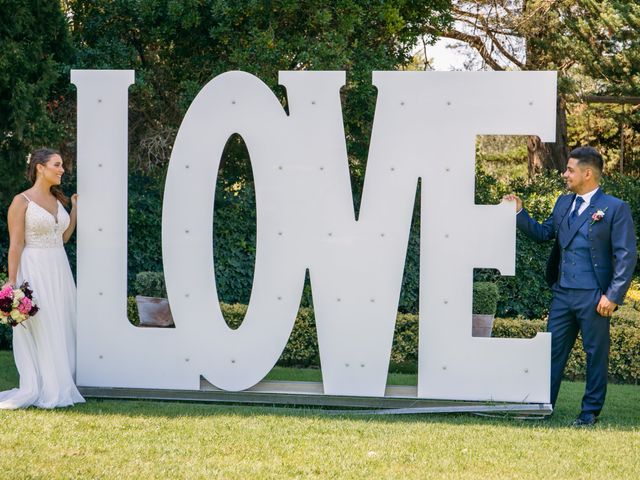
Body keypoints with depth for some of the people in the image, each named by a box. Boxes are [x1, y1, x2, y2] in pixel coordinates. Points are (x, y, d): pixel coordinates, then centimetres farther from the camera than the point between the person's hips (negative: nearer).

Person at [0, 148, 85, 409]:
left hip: (59, 270, 7)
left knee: (61, 329, 8)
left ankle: (60, 387, 14)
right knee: (37, 332, -4)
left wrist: (75, 209, 13)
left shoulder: (57, 200, 12)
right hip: (34, 271, -7)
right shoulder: (22, 201, -8)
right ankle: (39, 391, 2)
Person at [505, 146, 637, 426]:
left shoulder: (615, 209, -9)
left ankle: (591, 411, 13)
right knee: (553, 350, 8)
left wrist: (613, 296, -16)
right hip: (562, 294, 6)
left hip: (593, 297, -6)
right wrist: (519, 213, 6)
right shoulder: (564, 203, 12)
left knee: (596, 353, 4)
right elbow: (543, 233, 20)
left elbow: (626, 256, -11)